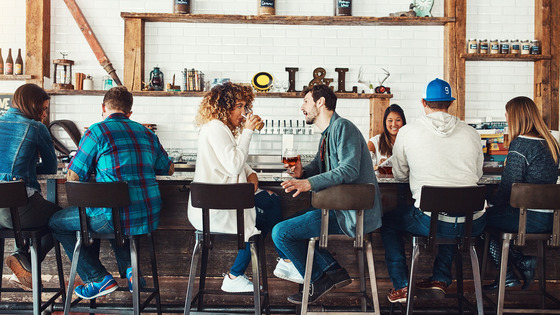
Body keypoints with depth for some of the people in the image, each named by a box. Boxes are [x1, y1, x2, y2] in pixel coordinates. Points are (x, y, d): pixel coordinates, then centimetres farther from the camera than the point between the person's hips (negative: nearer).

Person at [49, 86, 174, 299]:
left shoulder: (97, 131, -4)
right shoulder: (147, 133, 11)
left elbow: (73, 176, -1)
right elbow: (168, 169, 23)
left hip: (116, 218, -6)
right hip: (150, 217, 7)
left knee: (56, 222, 18)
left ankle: (99, 279, 11)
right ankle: (129, 268, 23)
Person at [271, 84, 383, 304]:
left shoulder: (343, 127, -13)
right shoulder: (327, 134, 19)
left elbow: (349, 169, -26)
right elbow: (318, 166, 21)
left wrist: (310, 183, -33)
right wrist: (302, 172, -1)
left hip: (353, 214, -11)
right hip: (340, 208, 11)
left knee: (281, 232, -10)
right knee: (291, 218, 21)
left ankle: (319, 280, 8)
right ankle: (333, 271, 10)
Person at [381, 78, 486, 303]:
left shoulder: (407, 132, -1)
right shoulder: (471, 133, 6)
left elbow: (399, 174, 12)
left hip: (432, 222, -3)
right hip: (473, 225, 4)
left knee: (388, 221, 24)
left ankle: (401, 286, 20)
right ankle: (441, 278, 35)